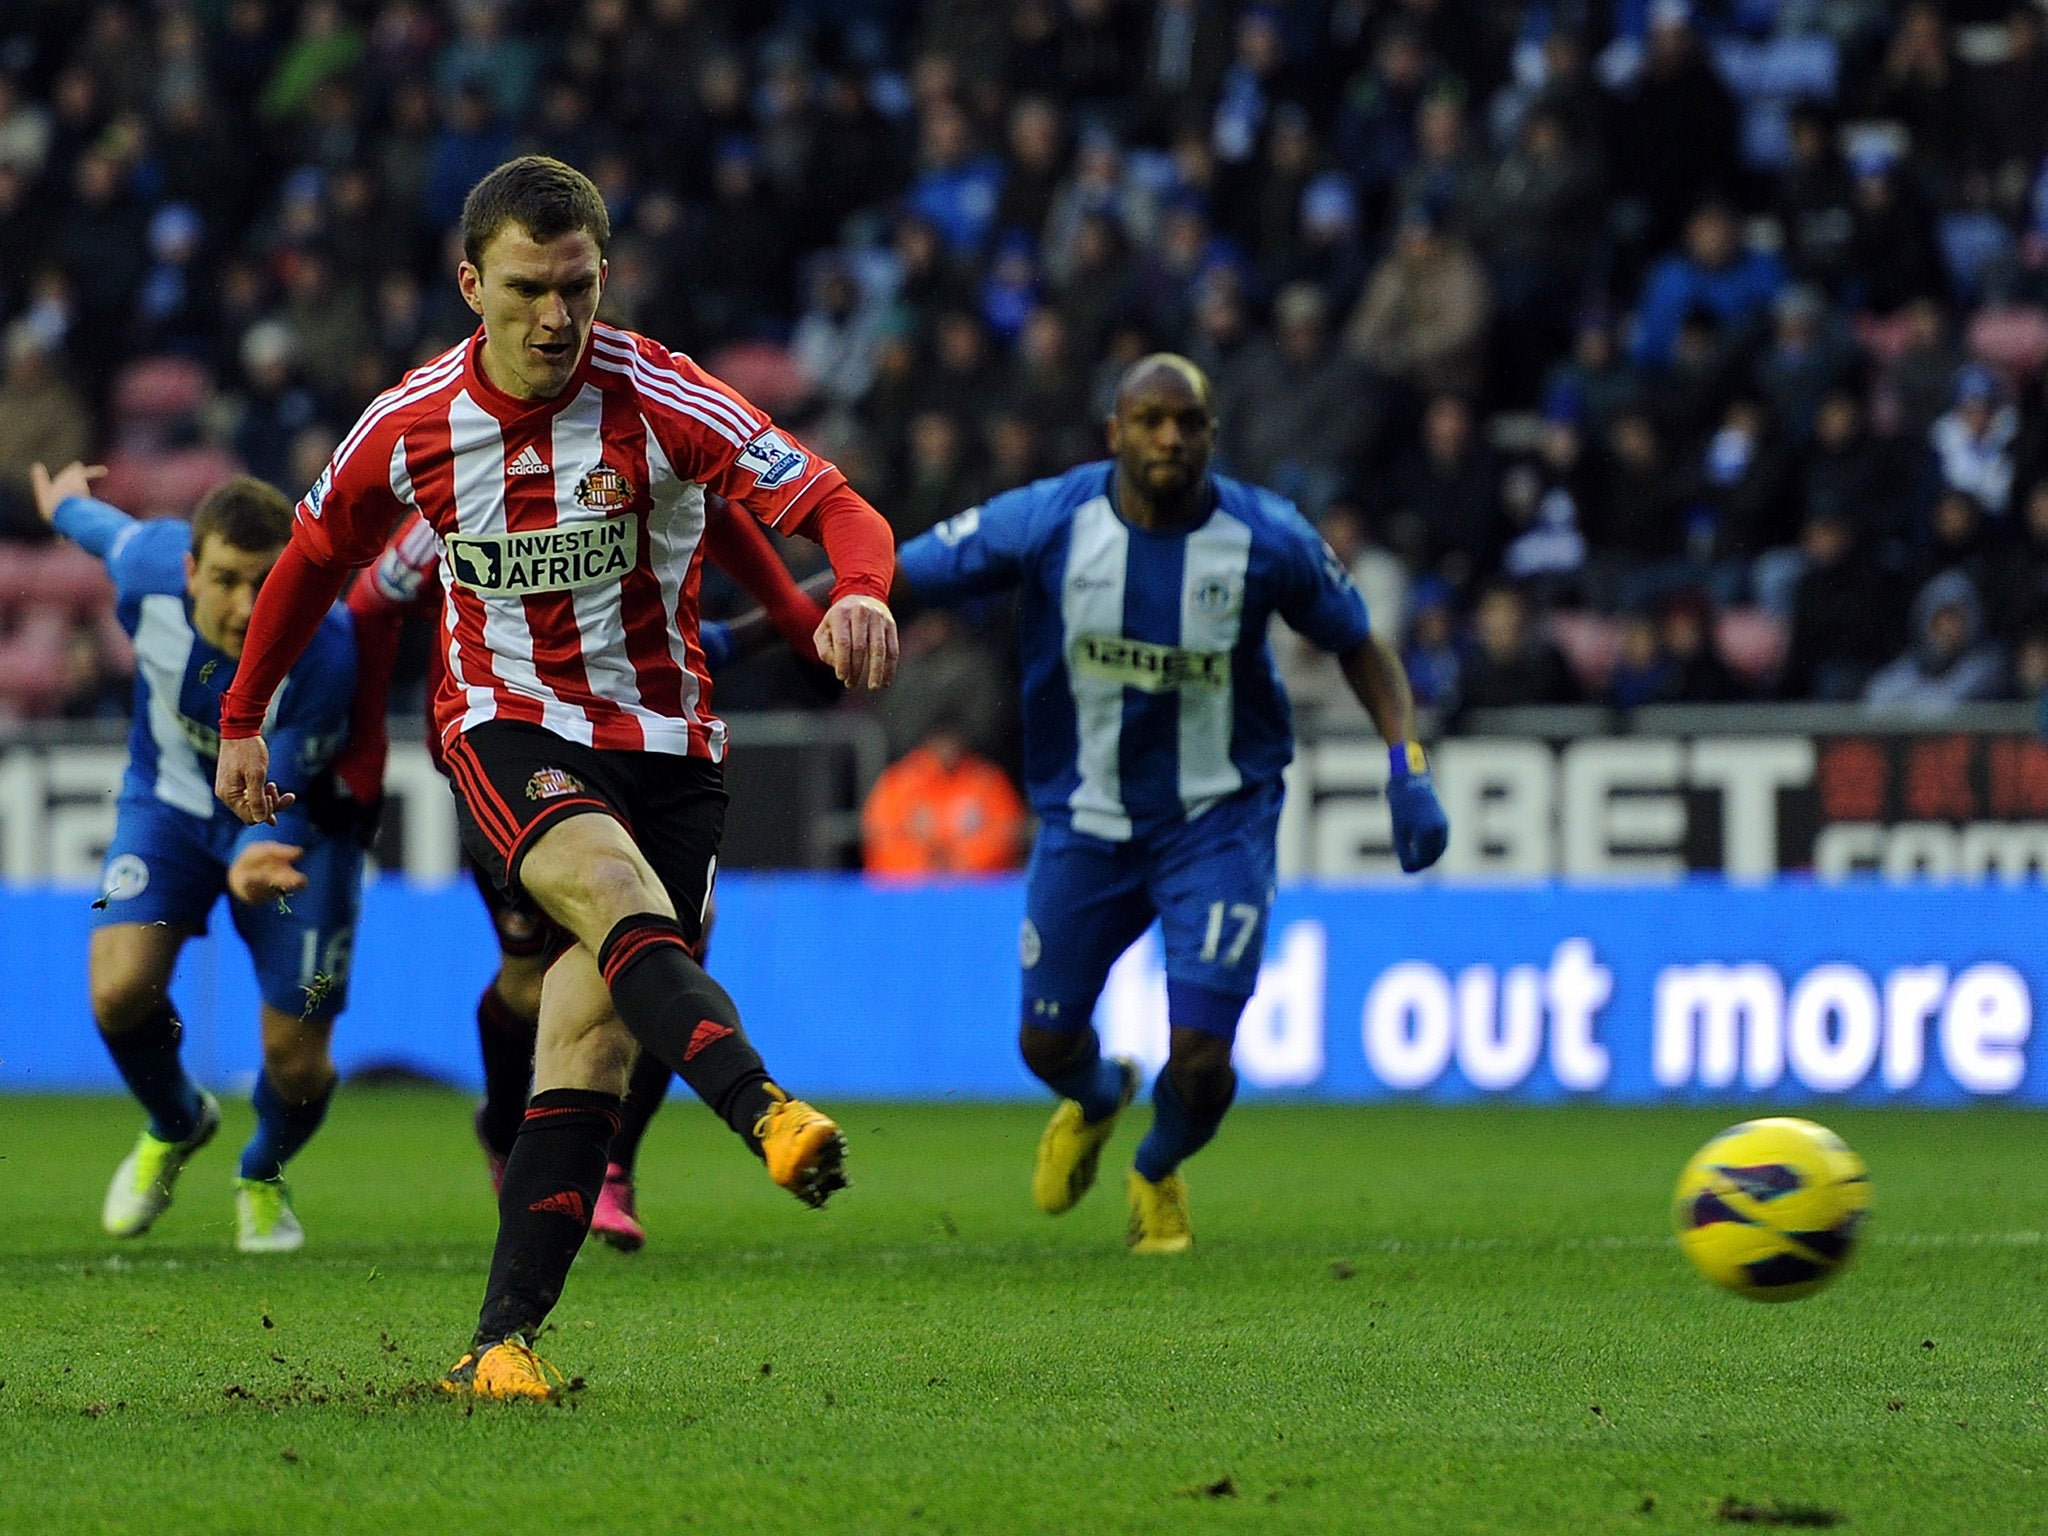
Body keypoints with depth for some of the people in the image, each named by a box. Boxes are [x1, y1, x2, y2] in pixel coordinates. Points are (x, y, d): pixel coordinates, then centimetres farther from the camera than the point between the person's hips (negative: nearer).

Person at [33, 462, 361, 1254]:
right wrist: (68, 505, 23)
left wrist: (252, 860, -51)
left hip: (288, 825, -2)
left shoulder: (325, 651, -34)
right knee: (119, 992, -21)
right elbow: (113, 531, 0)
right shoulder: (150, 569, -26)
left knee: (297, 1063, -5)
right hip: (171, 799, 2)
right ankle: (176, 1127, 16)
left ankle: (262, 1178, 34)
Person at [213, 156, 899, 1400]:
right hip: (508, 728, 0)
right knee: (620, 896, -33)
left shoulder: (658, 399, -13)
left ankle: (503, 1340, 0)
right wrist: (243, 720, 22)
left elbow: (832, 504, -22)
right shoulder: (414, 425, -5)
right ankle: (766, 1115, -55)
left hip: (662, 737, 0)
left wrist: (861, 593, -44)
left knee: (588, 1053, -5)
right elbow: (317, 555, 14)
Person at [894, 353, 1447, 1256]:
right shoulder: (1047, 523, -14)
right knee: (1047, 1045, 8)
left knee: (1200, 1062, -11)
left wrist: (1407, 770, -11)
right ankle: (1096, 1100, 49)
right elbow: (889, 578, -9)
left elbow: (1360, 647, 2)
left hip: (1219, 822, -1)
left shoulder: (1267, 540, -13)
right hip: (1084, 824, 1)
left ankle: (1159, 1173, 26)